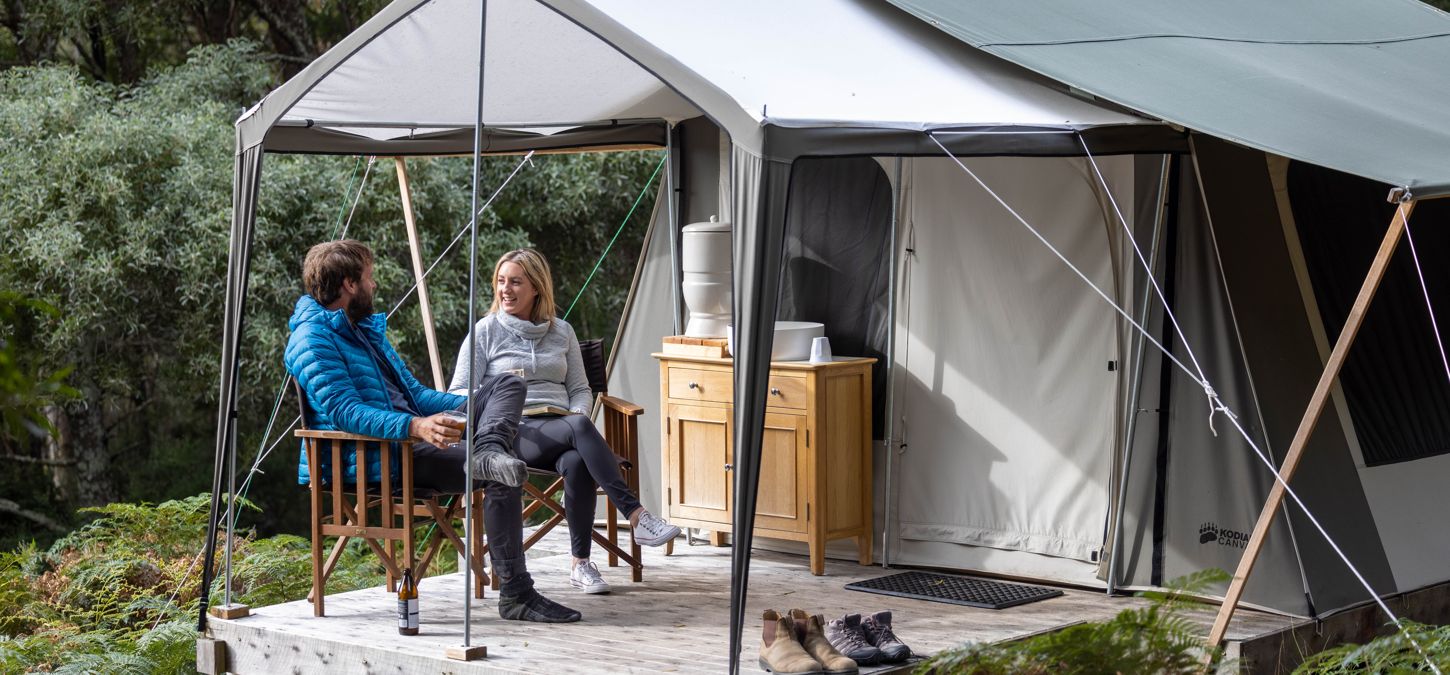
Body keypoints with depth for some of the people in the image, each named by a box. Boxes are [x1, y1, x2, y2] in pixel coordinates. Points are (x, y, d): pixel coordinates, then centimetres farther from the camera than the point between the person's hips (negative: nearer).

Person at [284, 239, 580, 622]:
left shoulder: (368, 330, 26)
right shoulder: (312, 339, -7)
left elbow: (415, 393, 30)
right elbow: (344, 411, -20)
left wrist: (476, 406, 17)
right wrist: (414, 427, -34)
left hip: (413, 436, 10)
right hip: (376, 458, -10)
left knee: (507, 385, -2)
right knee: (501, 478, -25)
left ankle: (487, 449, -35)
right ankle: (515, 596, -23)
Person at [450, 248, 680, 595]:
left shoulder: (562, 331, 20)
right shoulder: (486, 331, 10)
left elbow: (581, 389, 23)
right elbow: (460, 393, 5)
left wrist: (576, 413, -3)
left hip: (560, 429, 3)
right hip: (513, 433, -3)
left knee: (576, 463, -37)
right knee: (580, 427, -36)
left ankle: (581, 564, -30)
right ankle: (637, 517, -43)